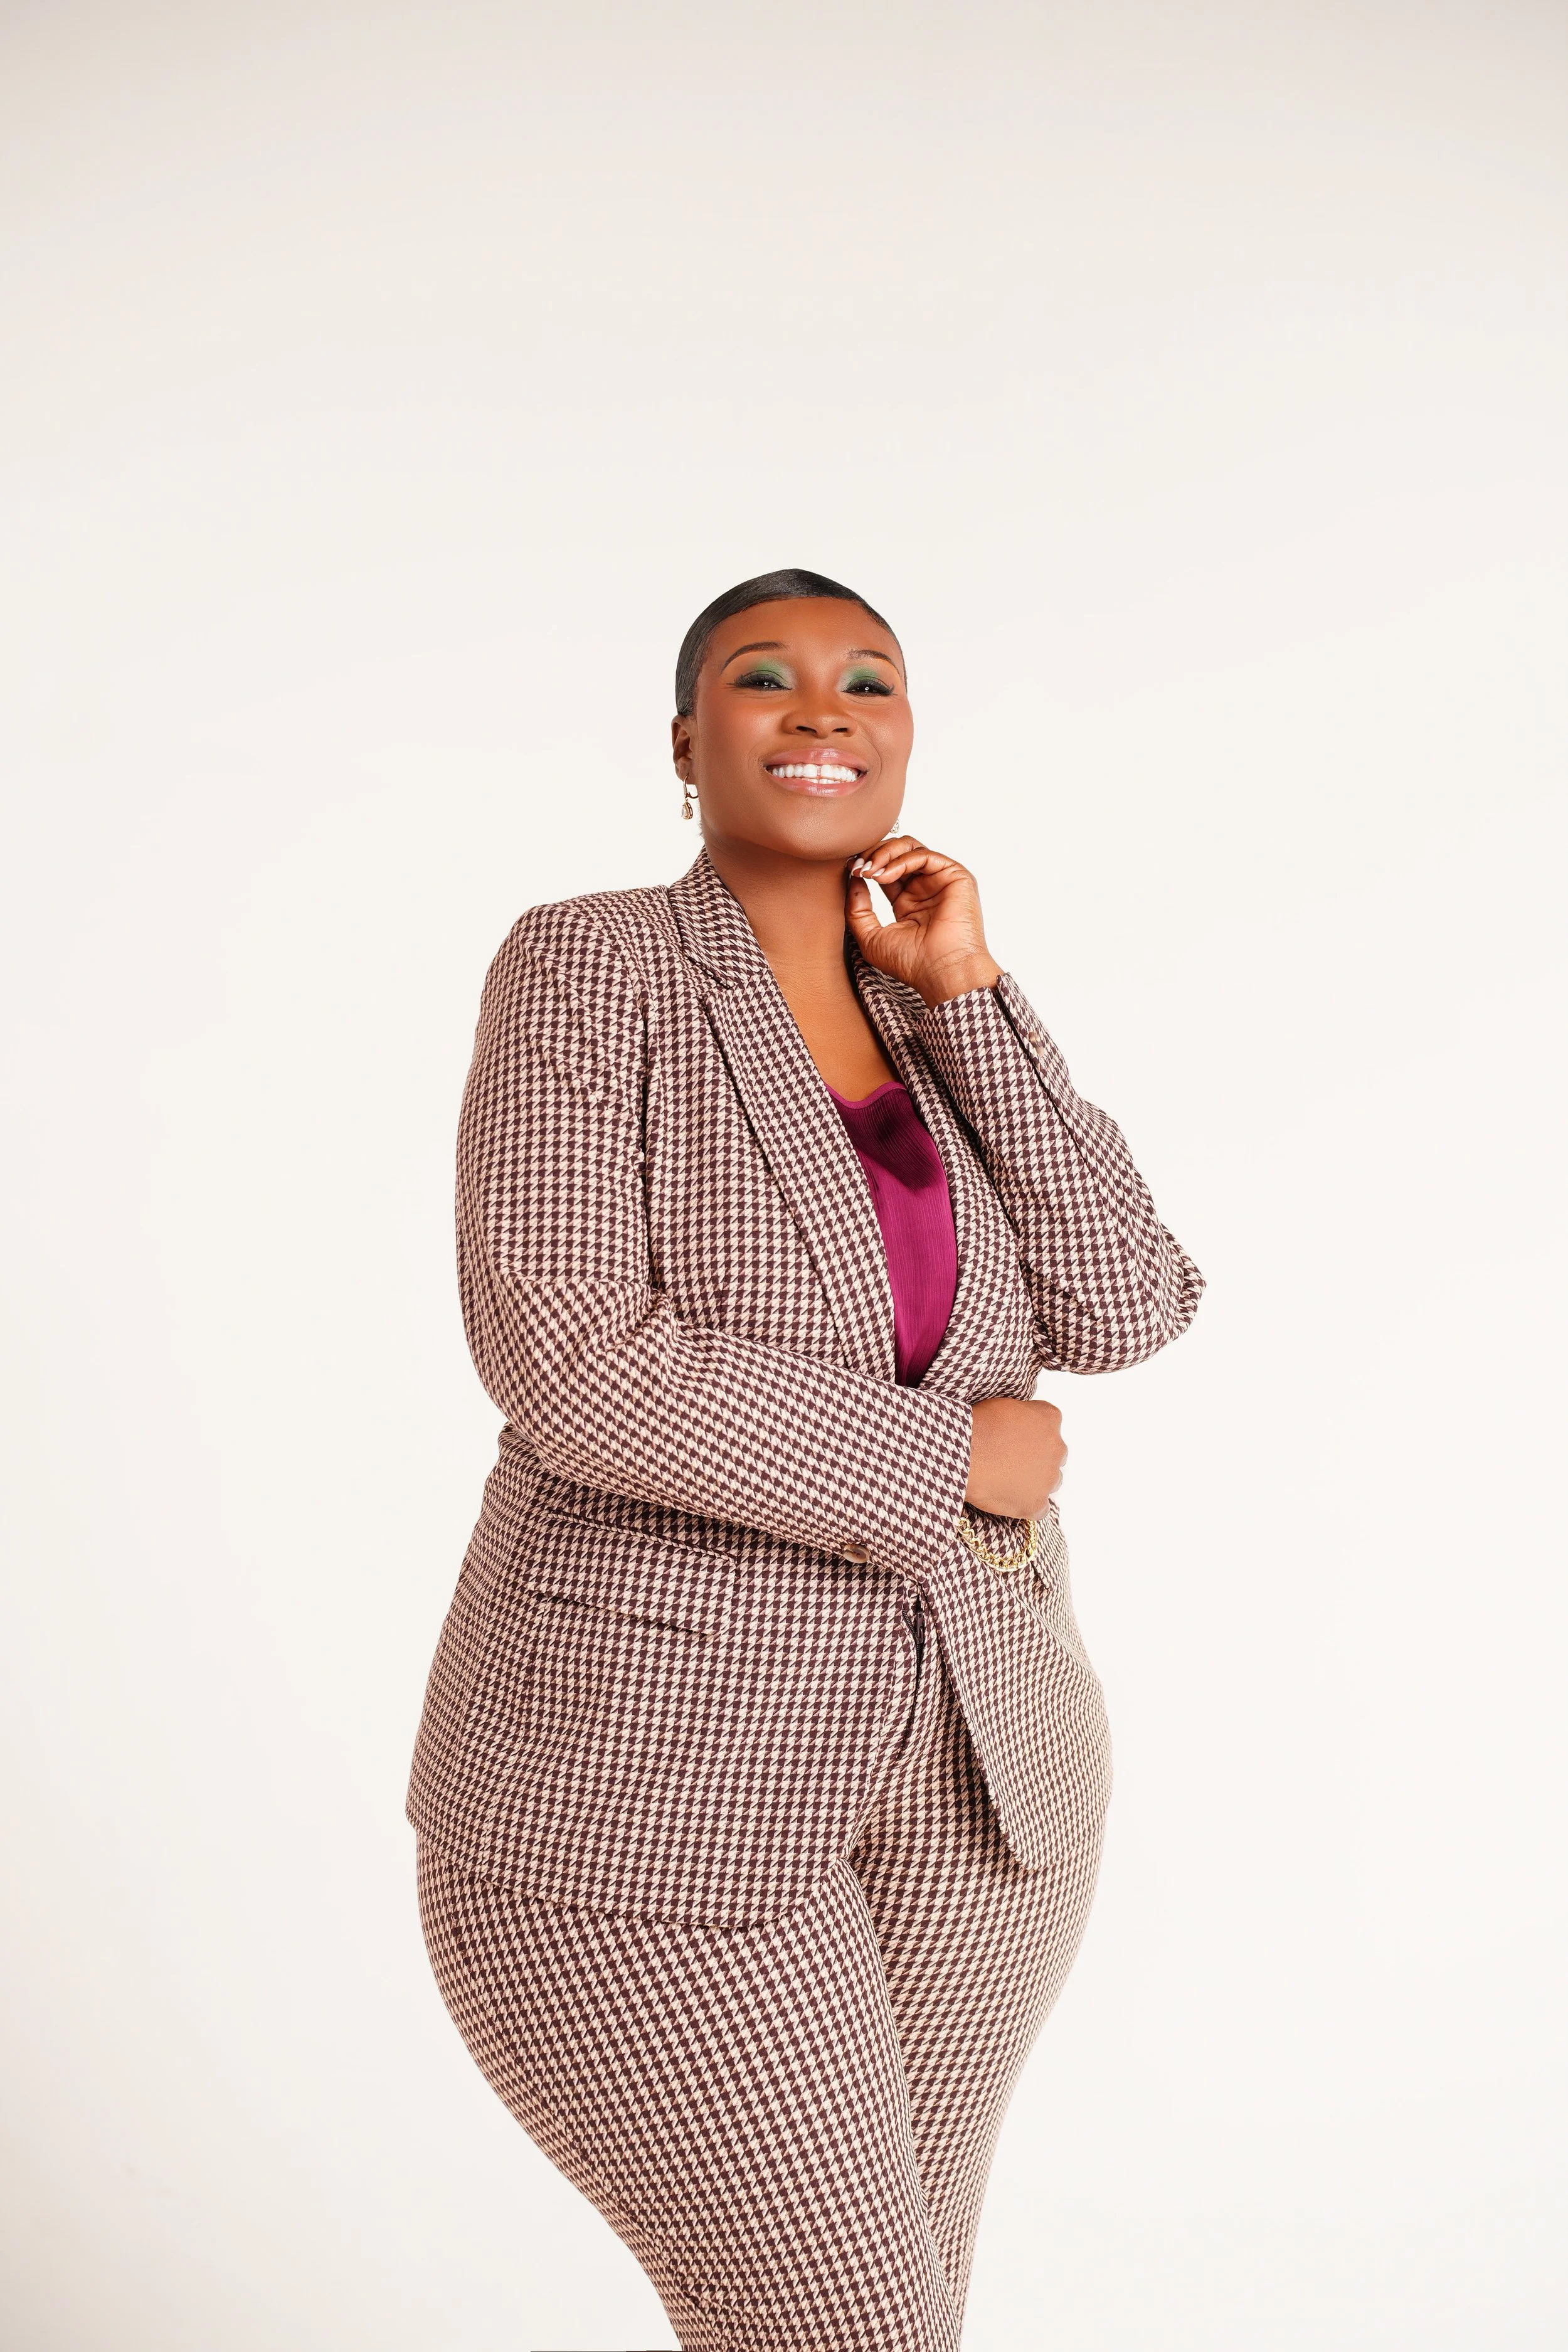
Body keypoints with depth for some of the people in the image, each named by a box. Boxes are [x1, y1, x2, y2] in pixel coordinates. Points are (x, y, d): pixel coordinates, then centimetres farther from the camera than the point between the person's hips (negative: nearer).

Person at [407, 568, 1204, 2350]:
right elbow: (561, 1355, -23)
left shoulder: (940, 1035, 7)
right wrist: (943, 1460, -16)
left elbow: (1119, 1311, -7)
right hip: (648, 1762, -6)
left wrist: (965, 990, -9)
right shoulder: (590, 965, -12)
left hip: (954, 1761, 7)